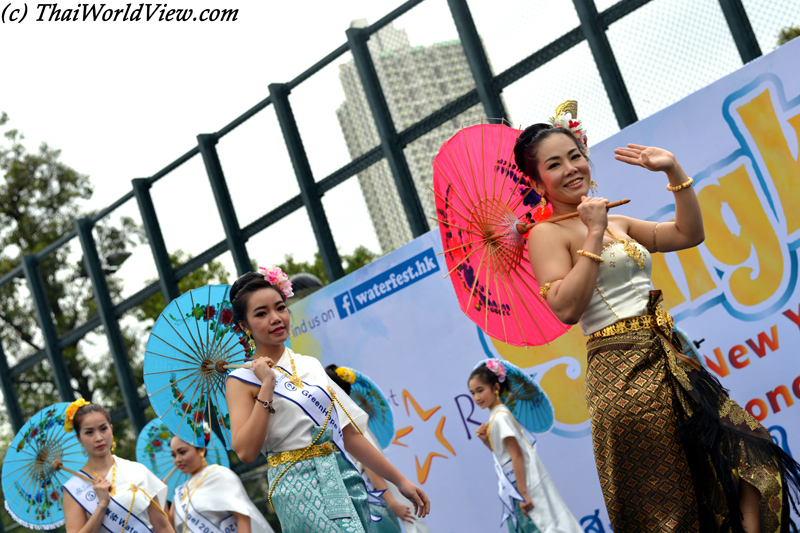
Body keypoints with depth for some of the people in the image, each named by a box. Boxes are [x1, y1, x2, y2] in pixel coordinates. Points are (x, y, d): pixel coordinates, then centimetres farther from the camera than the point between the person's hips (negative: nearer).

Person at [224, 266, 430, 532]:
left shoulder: (310, 365, 15)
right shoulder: (241, 380, 0)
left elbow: (348, 432, 15)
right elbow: (246, 451, -13)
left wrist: (399, 480, 12)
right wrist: (266, 386, -13)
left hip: (343, 476, 5)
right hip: (298, 488, -5)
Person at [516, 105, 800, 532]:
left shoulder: (616, 223, 17)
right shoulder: (547, 234, -5)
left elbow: (689, 234, 15)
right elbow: (566, 309, -20)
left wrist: (674, 171, 7)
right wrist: (594, 235, -16)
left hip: (669, 363, 8)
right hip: (624, 372, -8)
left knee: (749, 457, 4)